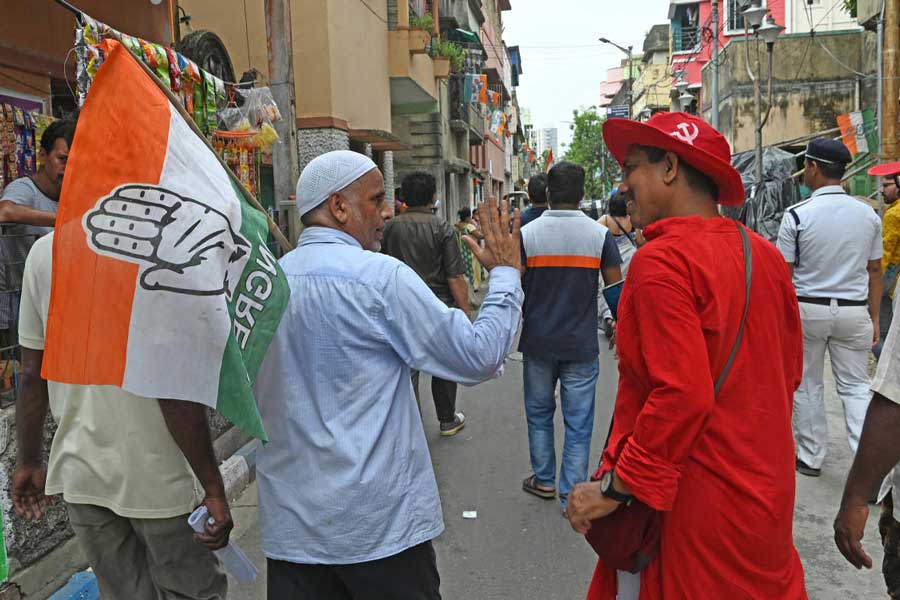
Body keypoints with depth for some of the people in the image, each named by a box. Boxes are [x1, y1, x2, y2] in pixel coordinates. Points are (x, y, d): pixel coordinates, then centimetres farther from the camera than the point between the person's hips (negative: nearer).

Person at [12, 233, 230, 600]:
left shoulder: (44, 251, -1)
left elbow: (32, 374, 5)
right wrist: (214, 489, -15)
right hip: (157, 477, -5)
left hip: (81, 473, 6)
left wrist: (29, 461, 17)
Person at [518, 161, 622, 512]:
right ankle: (572, 495, 16)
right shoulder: (600, 235, -6)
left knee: (539, 413, 19)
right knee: (578, 423, 8)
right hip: (582, 345, 0)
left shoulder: (527, 234, -6)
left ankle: (544, 480, 30)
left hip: (538, 342, 1)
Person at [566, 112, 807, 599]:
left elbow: (683, 394, -28)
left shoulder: (662, 261, -21)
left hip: (693, 506, -7)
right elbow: (789, 372, 11)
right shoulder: (766, 255, 3)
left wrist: (614, 488, -19)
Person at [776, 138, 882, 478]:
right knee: (856, 386, 12)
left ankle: (811, 457, 22)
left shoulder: (797, 215, -12)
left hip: (807, 309, -3)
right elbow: (874, 271, 5)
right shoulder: (869, 215, 1)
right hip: (854, 311, 3)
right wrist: (874, 318, 12)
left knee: (807, 385, 11)